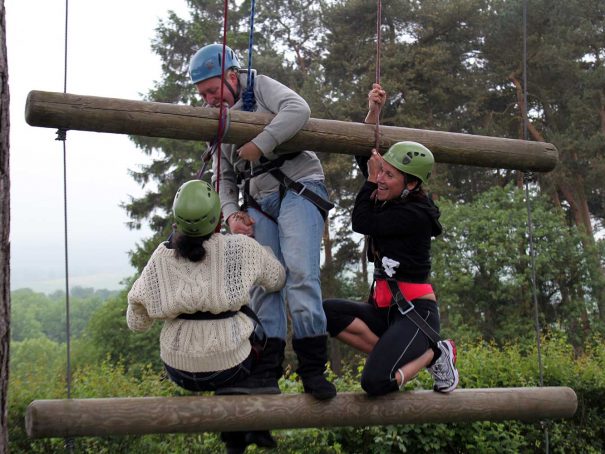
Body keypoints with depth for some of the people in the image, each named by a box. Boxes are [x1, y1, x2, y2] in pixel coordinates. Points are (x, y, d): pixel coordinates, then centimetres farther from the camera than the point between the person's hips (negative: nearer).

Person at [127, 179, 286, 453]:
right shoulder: (241, 248, -13)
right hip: (228, 366, -3)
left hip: (179, 369, 3)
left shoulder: (161, 258, -6)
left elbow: (136, 321, 0)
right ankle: (258, 428, 30)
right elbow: (278, 280, 4)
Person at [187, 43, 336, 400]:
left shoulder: (261, 88, 3)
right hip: (259, 202, 6)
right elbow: (224, 178, 21)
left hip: (298, 187, -6)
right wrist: (231, 213, 2)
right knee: (263, 283, -6)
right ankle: (266, 372, -7)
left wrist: (259, 145, -21)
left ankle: (313, 368, -16)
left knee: (300, 274, -18)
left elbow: (298, 109, -18)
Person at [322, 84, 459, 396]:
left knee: (375, 383, -27)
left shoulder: (416, 215, -14)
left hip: (416, 311, -8)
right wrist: (373, 111, 7)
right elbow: (365, 154, 18)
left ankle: (433, 352, 1)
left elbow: (361, 222, -13)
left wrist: (370, 180, -2)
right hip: (386, 309, 8)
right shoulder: (392, 201, 10)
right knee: (326, 312, -19)